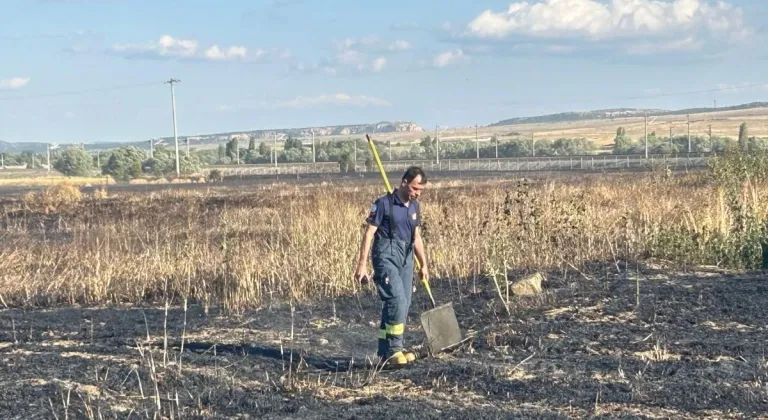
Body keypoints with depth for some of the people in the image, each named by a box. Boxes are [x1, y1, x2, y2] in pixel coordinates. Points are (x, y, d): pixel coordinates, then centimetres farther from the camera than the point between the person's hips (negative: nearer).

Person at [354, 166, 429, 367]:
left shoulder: (414, 206, 12)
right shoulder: (384, 203, -8)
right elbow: (369, 233, -8)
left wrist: (423, 264, 23)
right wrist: (362, 265, -12)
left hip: (406, 259, 7)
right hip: (386, 257, -7)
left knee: (402, 305, 7)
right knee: (397, 301, -18)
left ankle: (385, 350, 17)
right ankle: (393, 349, -9)